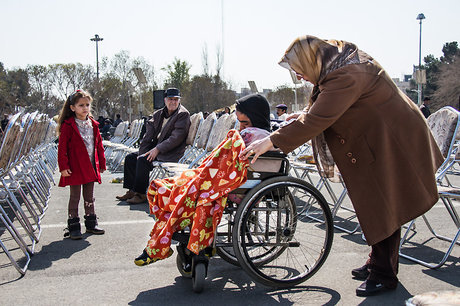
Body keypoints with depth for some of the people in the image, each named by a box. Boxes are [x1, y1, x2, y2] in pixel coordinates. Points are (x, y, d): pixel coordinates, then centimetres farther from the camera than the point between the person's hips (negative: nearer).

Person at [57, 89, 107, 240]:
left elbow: (99, 145, 14)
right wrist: (63, 166, -15)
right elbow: (62, 147, -11)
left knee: (89, 196, 15)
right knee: (75, 197, 3)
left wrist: (101, 163, 14)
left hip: (91, 167, 5)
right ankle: (73, 226, 12)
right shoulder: (68, 126, -10)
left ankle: (91, 223, 26)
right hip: (75, 168, -5)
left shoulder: (93, 125, 8)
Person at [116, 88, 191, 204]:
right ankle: (132, 191, 4)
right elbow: (148, 136, 7)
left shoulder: (183, 114, -9)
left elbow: (176, 138, -18)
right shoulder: (158, 114, 12)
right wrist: (142, 152, -7)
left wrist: (157, 149, -22)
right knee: (130, 158, 1)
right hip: (155, 149, 8)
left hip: (171, 153, -8)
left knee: (143, 160, -26)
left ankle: (141, 194, -16)